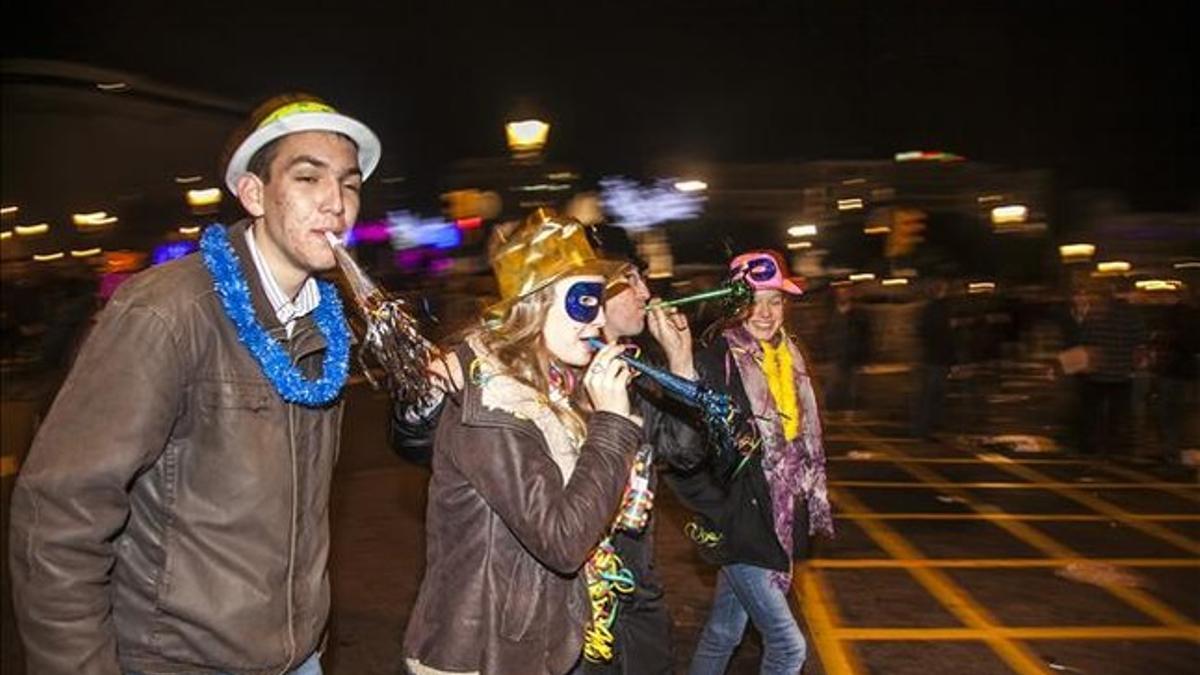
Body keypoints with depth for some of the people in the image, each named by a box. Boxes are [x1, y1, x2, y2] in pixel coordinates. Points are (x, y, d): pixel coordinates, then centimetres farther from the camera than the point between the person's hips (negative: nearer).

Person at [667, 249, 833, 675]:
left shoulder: (789, 358, 8)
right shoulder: (716, 360, -17)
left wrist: (808, 508, 14)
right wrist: (718, 516, -15)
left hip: (781, 524, 7)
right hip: (740, 527, -7)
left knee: (724, 633, 19)